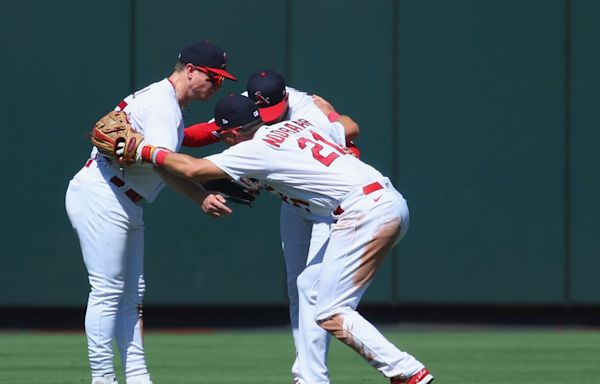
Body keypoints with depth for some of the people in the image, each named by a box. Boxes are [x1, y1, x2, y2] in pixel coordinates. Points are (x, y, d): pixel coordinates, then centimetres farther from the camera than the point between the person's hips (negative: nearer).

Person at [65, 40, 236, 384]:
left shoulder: (170, 105, 19)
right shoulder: (162, 103, -14)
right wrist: (202, 197, -29)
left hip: (126, 206, 11)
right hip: (101, 197, -11)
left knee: (132, 292, 10)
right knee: (107, 290, -9)